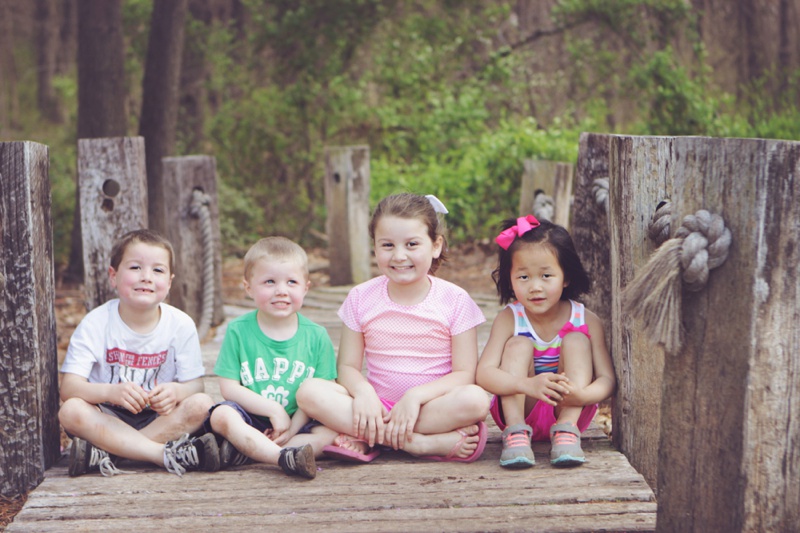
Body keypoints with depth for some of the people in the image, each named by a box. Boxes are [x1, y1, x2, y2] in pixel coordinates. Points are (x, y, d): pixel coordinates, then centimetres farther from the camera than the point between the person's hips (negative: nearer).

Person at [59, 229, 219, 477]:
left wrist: (176, 391, -31)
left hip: (159, 418, 1)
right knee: (71, 410, -30)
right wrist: (111, 392, -37)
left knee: (201, 404, -25)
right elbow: (68, 387, -17)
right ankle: (167, 454, -36)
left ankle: (104, 453, -30)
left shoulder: (180, 324, -5)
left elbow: (195, 384, -6)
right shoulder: (96, 324, -9)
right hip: (108, 418, -1)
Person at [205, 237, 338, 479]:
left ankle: (243, 451, -31)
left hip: (299, 421, 2)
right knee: (221, 416, -29)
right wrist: (273, 410, -15)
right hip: (251, 419, -1)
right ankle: (287, 458, -44)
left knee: (331, 430, -24)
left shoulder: (316, 336, 2)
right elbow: (229, 388, -5)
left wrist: (293, 428, -16)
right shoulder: (238, 331, 0)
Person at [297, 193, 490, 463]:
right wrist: (363, 392, -21)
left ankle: (363, 439, -25)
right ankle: (423, 443, -28)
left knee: (476, 400, -34)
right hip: (377, 406, 2)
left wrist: (416, 395, -24)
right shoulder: (361, 298, 4)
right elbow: (347, 366, 2)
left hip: (434, 404, -2)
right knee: (310, 391, -24)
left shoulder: (455, 300, -2)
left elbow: (465, 374, -8)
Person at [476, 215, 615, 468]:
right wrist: (528, 385, -44)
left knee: (576, 340, -17)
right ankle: (516, 431, -26)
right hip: (519, 409, 0)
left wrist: (580, 395, -40)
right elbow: (484, 373, -24)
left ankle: (566, 429, -24)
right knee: (519, 344, -20)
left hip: (569, 409, 1)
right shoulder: (509, 319, -13)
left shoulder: (586, 320, -11)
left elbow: (607, 378, -15)